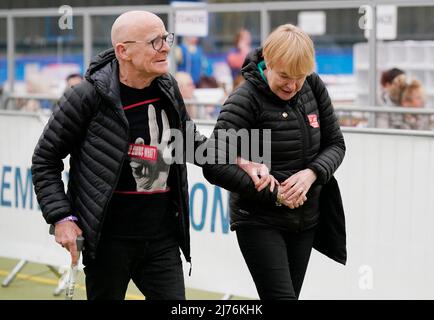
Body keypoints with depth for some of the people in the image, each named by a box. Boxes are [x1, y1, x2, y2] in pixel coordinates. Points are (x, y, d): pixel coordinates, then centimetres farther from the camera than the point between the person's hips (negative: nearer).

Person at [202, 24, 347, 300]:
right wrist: (273, 194, -22)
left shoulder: (314, 87, -1)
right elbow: (214, 166, -24)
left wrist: (312, 173, -14)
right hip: (259, 222, -6)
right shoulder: (246, 99, -17)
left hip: (306, 220, 6)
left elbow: (336, 144, 7)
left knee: (291, 294, 12)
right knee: (281, 296, -14)